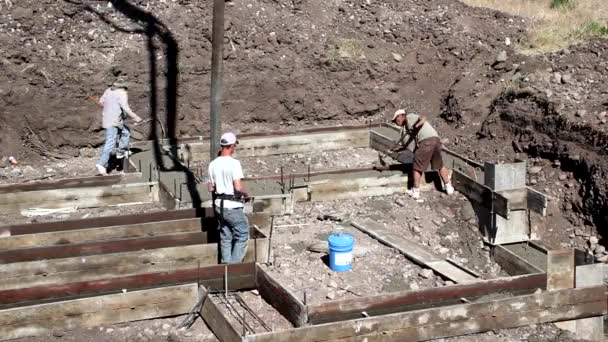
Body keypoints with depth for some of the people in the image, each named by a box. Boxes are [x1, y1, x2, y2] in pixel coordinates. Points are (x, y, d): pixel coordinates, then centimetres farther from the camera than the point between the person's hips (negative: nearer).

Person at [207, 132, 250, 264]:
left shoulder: (213, 164, 4)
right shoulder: (234, 163, -17)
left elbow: (211, 188, 8)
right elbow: (238, 187, -22)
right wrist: (244, 193, -3)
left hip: (219, 205, 7)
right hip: (233, 206, -6)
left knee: (225, 238, 15)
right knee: (242, 235, 6)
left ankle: (226, 263, 18)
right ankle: (234, 263, 1)